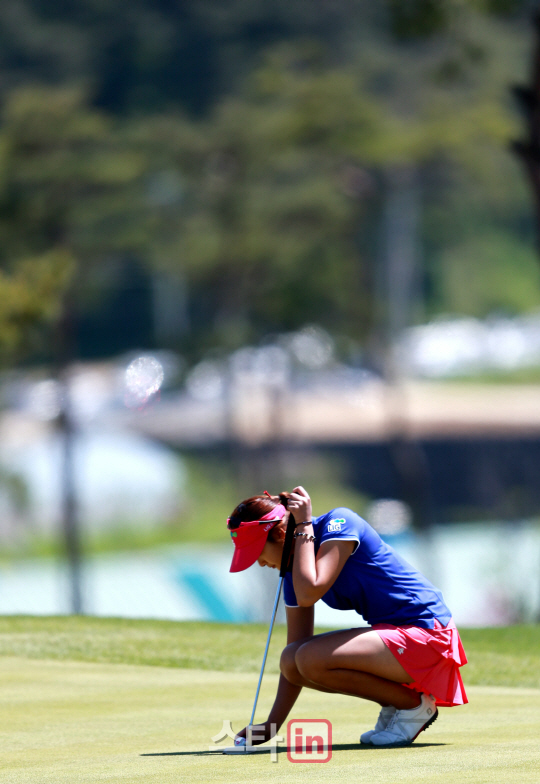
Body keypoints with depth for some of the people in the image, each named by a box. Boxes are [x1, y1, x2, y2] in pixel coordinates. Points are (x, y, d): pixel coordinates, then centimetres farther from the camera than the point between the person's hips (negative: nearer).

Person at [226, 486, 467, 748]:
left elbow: (309, 593, -30)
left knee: (312, 661, -24)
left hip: (424, 635, -9)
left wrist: (304, 526, -17)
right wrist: (272, 725, 5)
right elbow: (292, 661, 10)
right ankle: (393, 705, 8)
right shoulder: (294, 567, 9)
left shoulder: (338, 522, -14)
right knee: (291, 661, -3)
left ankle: (414, 704, -7)